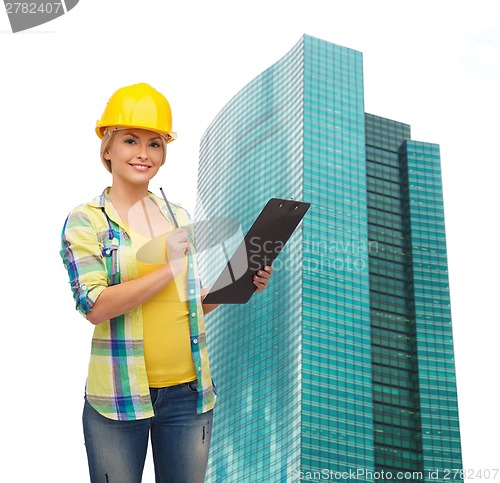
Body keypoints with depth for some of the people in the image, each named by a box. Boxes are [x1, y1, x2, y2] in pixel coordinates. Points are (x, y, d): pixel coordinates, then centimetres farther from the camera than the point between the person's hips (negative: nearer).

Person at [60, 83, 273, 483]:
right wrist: (169, 268, -17)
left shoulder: (178, 217, 11)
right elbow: (95, 306, -16)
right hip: (119, 396, -4)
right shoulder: (86, 221, -3)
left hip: (188, 391, 4)